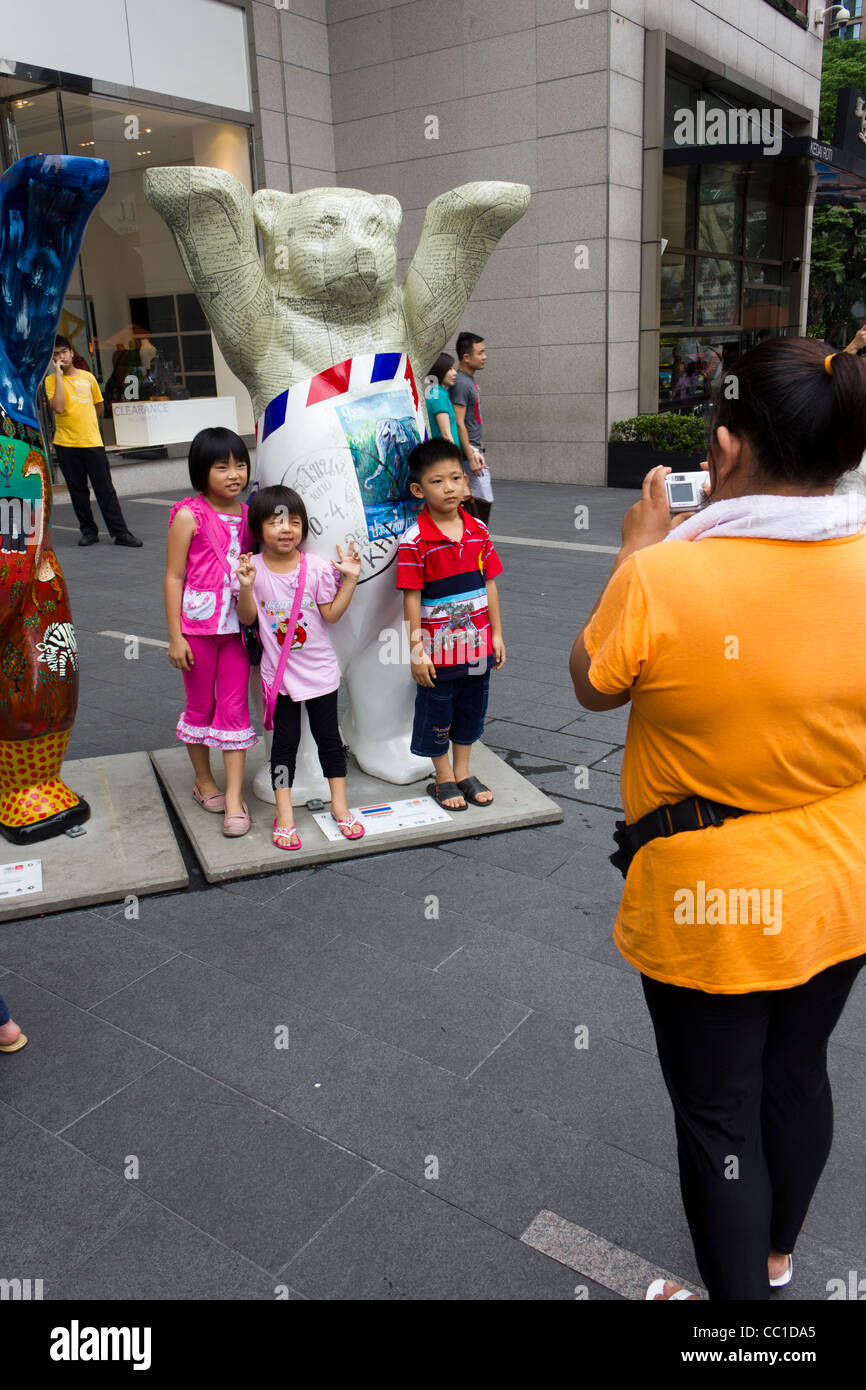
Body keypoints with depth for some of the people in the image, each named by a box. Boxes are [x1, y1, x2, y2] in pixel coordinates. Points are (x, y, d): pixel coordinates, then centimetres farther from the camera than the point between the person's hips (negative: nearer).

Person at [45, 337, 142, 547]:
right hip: (66, 443, -1)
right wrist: (58, 375, -13)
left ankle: (120, 532, 0)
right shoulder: (51, 381, 1)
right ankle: (88, 531, 16)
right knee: (77, 490, 5)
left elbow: (99, 407, 20)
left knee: (106, 490, -1)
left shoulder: (88, 377, 10)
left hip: (92, 442, 1)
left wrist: (83, 418, 8)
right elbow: (58, 407, -16)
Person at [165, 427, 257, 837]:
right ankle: (203, 781, 31)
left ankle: (234, 797, 8)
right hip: (198, 625, -3)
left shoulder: (248, 514, 5)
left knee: (235, 707, 3)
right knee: (200, 706, 12)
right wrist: (175, 636, -10)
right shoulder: (189, 516, -8)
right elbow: (174, 577, -7)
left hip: (238, 626, 3)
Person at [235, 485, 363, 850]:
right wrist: (246, 587, -20)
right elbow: (247, 618, -4)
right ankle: (284, 814, 15)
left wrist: (350, 578, -14)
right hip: (279, 672, 0)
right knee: (285, 740, 7)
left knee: (328, 736, 11)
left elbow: (331, 614, -7)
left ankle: (339, 804, 25)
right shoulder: (253, 568, -7)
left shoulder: (317, 567, -8)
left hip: (319, 670, 1)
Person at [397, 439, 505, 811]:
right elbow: (411, 598, -13)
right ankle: (443, 779, 29)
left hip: (477, 644, 5)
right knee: (436, 714, 10)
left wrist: (496, 633, 6)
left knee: (472, 710, 17)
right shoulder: (414, 541, -15)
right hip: (438, 648, -5)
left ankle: (463, 772, 36)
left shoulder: (478, 531, 0)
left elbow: (489, 584, 6)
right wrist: (416, 651, -13)